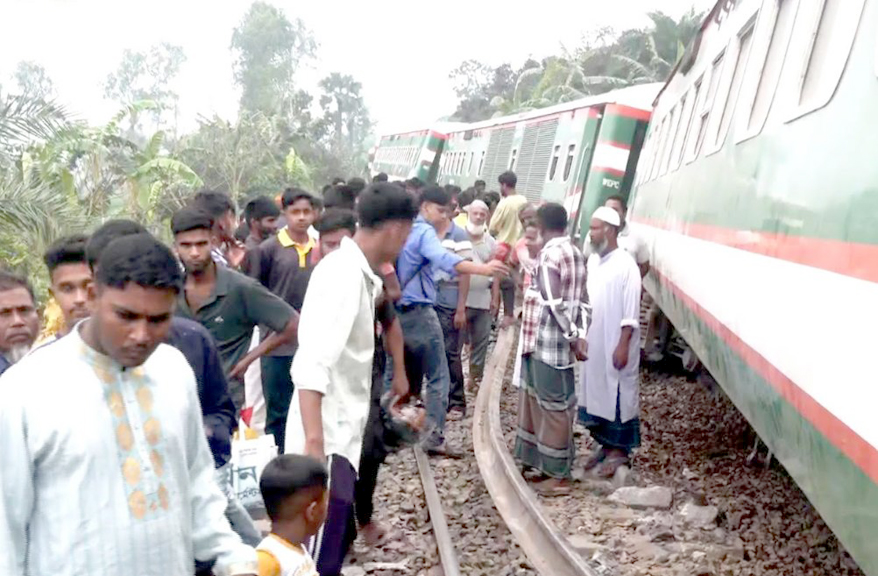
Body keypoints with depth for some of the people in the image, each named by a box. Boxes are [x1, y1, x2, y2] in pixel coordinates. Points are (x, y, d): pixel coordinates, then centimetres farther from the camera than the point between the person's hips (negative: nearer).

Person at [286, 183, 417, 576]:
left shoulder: (356, 272, 10)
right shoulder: (344, 274, -19)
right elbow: (312, 366, -30)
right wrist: (314, 443, -36)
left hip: (340, 435, 10)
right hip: (325, 440, -10)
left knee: (336, 544, 21)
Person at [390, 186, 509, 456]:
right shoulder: (425, 232, -12)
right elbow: (444, 259, -33)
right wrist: (482, 269, -45)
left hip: (394, 311, 8)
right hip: (419, 312, -8)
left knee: (395, 375, 17)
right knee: (438, 378, -2)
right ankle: (435, 437, -6)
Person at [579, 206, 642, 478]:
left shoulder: (625, 265, -14)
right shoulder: (592, 261, 9)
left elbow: (631, 311, -16)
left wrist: (623, 345, -19)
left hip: (615, 345, -8)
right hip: (592, 343, 8)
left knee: (618, 397, 2)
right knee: (595, 395, 13)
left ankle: (619, 450, 11)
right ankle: (605, 445, 25)